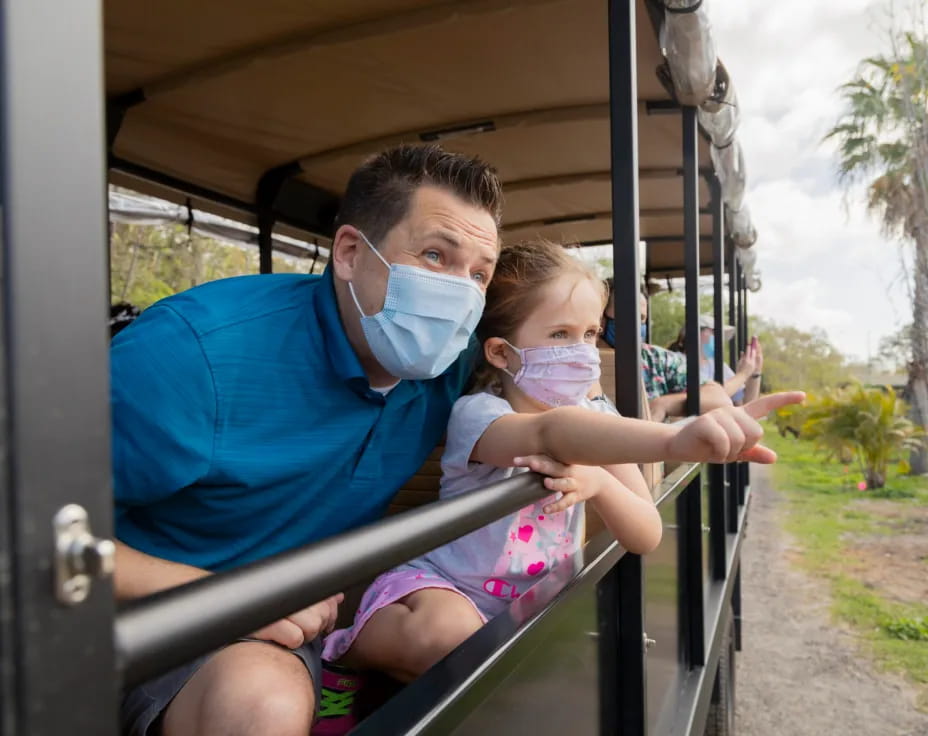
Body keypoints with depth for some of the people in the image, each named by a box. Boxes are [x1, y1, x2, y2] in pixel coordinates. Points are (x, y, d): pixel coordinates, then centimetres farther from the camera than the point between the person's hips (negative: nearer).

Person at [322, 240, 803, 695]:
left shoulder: (595, 422, -4)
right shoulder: (477, 414, -23)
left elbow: (646, 537, -11)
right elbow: (552, 434, -48)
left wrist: (596, 481, -35)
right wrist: (676, 440, -66)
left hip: (533, 602, 8)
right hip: (446, 587, -7)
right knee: (448, 633, -38)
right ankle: (346, 651, -4)